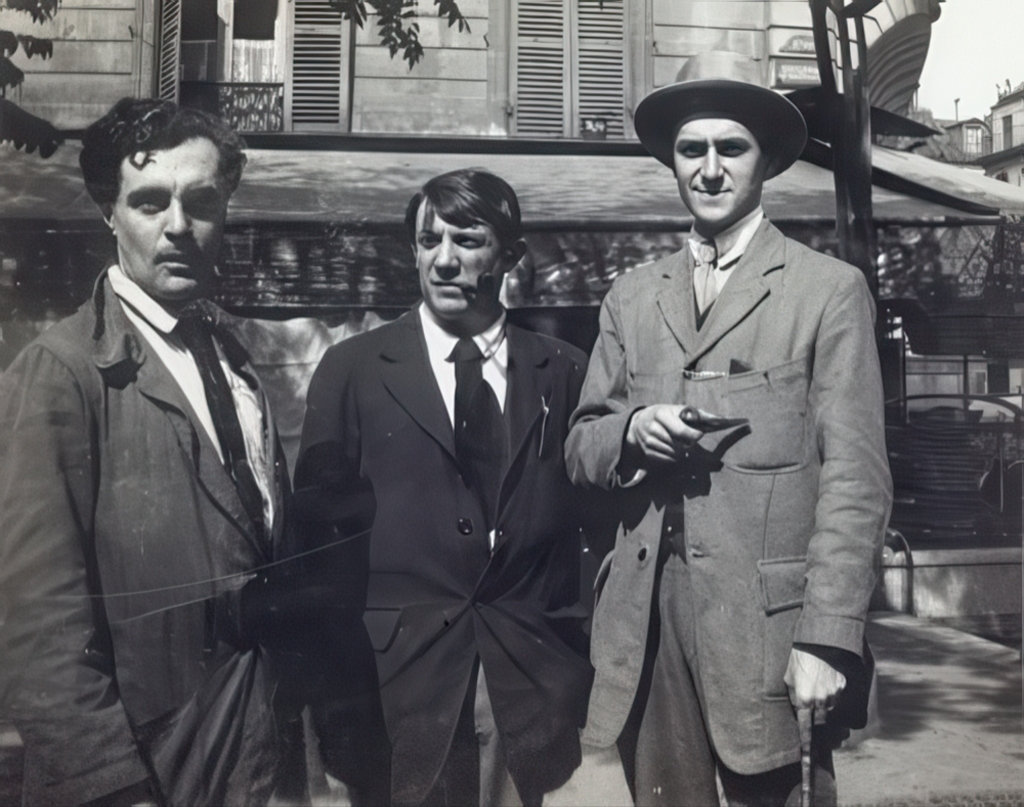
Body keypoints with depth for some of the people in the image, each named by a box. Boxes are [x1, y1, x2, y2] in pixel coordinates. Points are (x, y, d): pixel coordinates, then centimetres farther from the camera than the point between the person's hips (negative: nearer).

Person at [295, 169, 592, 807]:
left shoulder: (565, 371, 5)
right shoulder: (352, 369, 1)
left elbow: (593, 510, 6)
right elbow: (319, 517, 2)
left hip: (540, 675, 1)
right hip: (404, 674, -1)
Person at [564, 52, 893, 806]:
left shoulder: (830, 289, -1)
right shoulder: (630, 297, 11)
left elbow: (855, 477, -6)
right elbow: (580, 448, 13)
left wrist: (827, 639, -13)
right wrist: (631, 430, -10)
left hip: (769, 618, -3)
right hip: (646, 618, 4)